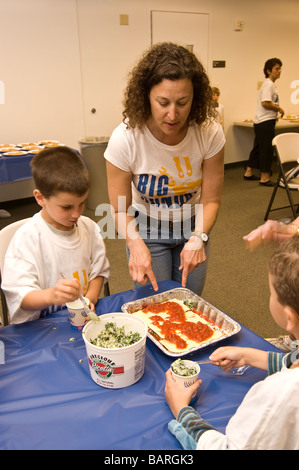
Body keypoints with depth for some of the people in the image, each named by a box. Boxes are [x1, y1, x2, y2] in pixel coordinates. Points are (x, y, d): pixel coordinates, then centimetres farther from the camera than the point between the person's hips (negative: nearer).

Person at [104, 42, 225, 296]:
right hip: (147, 229, -2)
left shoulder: (210, 133, -23)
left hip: (193, 225, 2)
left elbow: (211, 199, -12)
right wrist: (136, 243, -35)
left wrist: (198, 238, -29)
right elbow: (121, 210, -17)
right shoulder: (125, 139, -26)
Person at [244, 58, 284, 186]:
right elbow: (265, 103, -24)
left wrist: (276, 109, 10)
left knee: (258, 147, 15)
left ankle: (248, 172, 24)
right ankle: (265, 178, -1)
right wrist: (279, 109, -13)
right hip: (265, 122, -10)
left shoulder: (270, 84, 18)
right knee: (266, 149, -6)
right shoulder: (268, 84, -13)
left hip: (261, 122, 10)